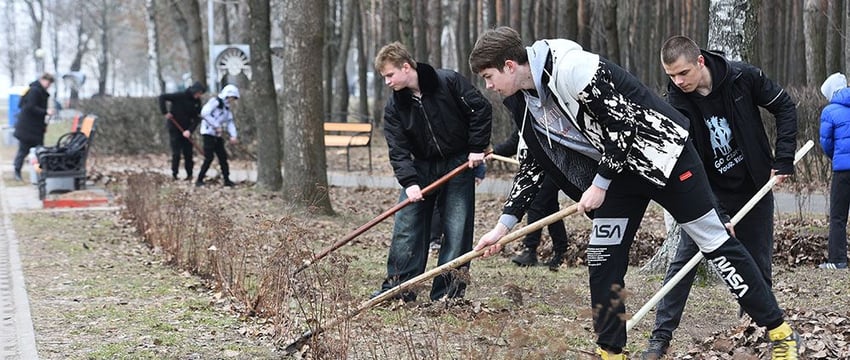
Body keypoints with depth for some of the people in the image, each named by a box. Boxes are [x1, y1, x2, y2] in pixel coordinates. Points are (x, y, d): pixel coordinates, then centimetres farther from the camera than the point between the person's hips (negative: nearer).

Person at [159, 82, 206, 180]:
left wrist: (190, 130, -18)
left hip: (186, 130, 4)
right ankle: (174, 174, 8)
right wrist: (165, 112, -20)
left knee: (188, 153, 2)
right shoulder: (180, 96, -16)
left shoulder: (197, 102, -1)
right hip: (174, 128, -4)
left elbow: (196, 118, -4)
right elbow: (162, 97, -16)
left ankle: (189, 174, 9)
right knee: (176, 153, -4)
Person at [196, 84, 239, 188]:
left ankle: (227, 180, 14)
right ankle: (199, 180, -3)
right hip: (209, 133, -9)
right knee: (209, 158, -11)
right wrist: (216, 126, -20)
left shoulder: (226, 107, 16)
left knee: (223, 157, 7)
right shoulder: (215, 101, -10)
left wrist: (233, 135, -7)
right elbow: (204, 113, -22)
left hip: (217, 136, 9)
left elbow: (230, 122, 11)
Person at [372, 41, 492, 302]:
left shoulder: (448, 82, -16)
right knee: (406, 227, -3)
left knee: (457, 229, -4)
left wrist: (477, 148, -12)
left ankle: (448, 293, 1)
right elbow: (398, 149, -9)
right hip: (421, 167, 3)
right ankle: (397, 287, 4)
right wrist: (409, 181, -23)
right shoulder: (394, 107, -5)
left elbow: (481, 109, -11)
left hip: (458, 164, -3)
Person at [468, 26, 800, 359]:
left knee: (714, 241, -4)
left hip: (660, 153, -8)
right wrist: (504, 224, 9)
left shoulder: (569, 68, -26)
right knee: (602, 259, 2)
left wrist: (600, 184, -15)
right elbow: (533, 162, 12)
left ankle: (780, 331, 5)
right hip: (618, 168, 8)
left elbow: (623, 124, -24)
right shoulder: (529, 100, 3)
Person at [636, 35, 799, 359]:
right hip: (709, 194, -1)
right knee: (684, 260, -10)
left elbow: (785, 107, -3)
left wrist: (784, 160, -10)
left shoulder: (743, 77, -17)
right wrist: (716, 217, -29)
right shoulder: (677, 104, -20)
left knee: (759, 265, 6)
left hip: (755, 187, 1)